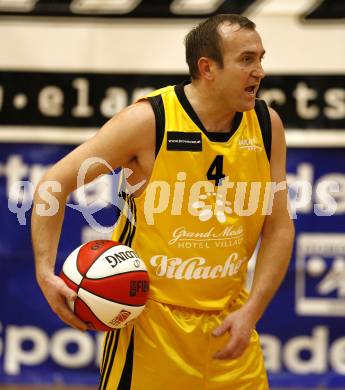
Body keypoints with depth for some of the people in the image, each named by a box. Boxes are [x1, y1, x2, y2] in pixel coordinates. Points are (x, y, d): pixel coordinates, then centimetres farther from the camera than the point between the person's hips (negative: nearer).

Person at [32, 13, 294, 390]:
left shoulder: (267, 125, -1)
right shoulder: (148, 120, -14)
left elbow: (279, 228, 4)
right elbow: (56, 182, -8)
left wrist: (250, 312, -6)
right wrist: (45, 272, -18)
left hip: (227, 318, 4)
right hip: (150, 316, -4)